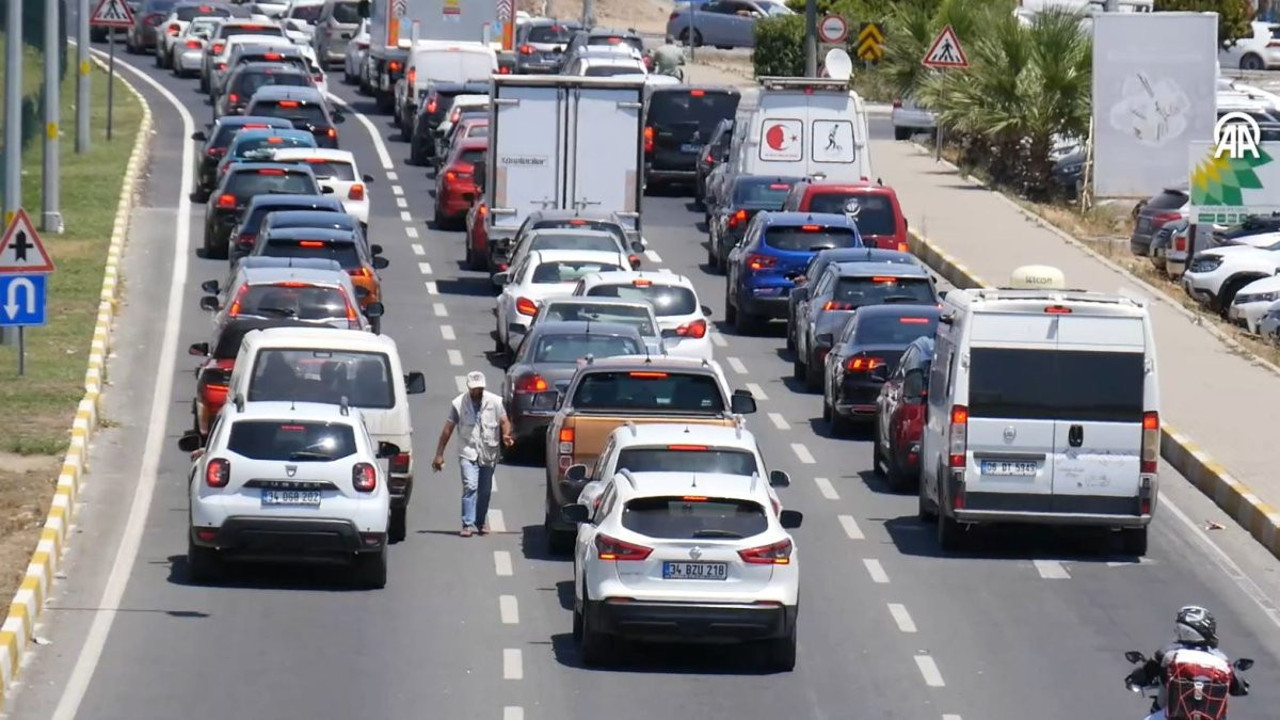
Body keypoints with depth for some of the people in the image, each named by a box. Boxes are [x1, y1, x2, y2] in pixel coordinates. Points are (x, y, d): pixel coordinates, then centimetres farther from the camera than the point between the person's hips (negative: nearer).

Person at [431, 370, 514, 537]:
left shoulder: (495, 402, 1)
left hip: (489, 454, 2)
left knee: (485, 490, 9)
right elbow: (447, 430, 0)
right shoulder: (458, 403, -2)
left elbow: (504, 421, 3)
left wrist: (506, 435, -21)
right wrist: (439, 454, -1)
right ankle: (468, 524, -17)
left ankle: (481, 522, 26)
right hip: (468, 453, -2)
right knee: (470, 486, -17)